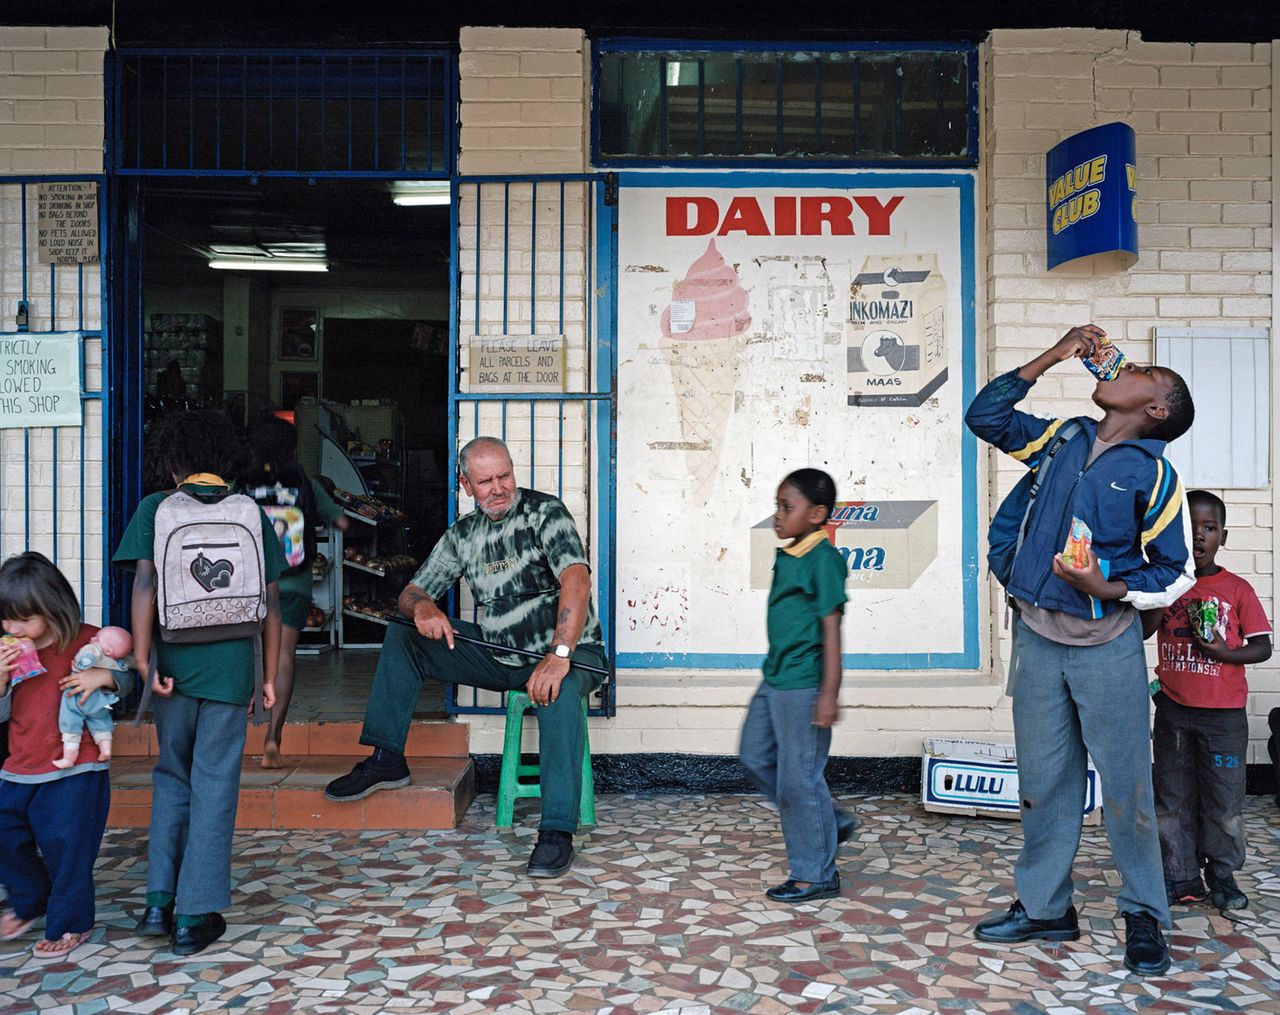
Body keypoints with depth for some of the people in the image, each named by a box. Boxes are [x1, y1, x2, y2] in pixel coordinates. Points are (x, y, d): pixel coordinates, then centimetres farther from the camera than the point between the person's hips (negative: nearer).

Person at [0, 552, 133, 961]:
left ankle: (70, 923, 19)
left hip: (74, 771, -6)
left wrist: (103, 676, -21)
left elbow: (127, 679, 1)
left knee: (65, 846, -1)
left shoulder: (88, 641, -9)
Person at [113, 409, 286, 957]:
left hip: (174, 661, 1)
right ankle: (194, 916, 10)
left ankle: (159, 900, 15)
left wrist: (143, 658, -11)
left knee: (171, 774, 19)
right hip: (231, 663, 0)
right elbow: (270, 600, 2)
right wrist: (270, 675, 8)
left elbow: (145, 584, -11)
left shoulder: (155, 508, 1)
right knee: (215, 784, 6)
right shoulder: (251, 513, 3)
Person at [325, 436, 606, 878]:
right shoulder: (463, 534, 7)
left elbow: (576, 579, -27)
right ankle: (386, 759, 5)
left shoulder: (545, 512, -12)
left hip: (568, 650, -6)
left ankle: (557, 831, -34)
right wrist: (423, 607, -16)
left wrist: (559, 655, -39)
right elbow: (412, 591, 11)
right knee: (401, 636, 1)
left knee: (558, 692, -41)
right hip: (499, 655, 6)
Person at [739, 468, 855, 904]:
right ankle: (831, 821, 29)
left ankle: (816, 874, 14)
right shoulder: (786, 556, 11)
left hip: (804, 684, -10)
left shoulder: (824, 559, -15)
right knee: (756, 757, 17)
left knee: (799, 777, -1)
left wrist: (829, 693, -19)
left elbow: (831, 630, -17)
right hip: (775, 679, 10)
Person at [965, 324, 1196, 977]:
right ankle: (1044, 908, 24)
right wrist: (1053, 357, 10)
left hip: (1107, 646, -4)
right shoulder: (1064, 439, 9)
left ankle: (1144, 917, 20)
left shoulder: (1153, 473, -5)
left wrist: (1106, 589, -20)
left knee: (1125, 784, 2)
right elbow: (985, 415, 16)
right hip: (1036, 636, 4)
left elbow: (1175, 573, -3)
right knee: (1043, 782, 11)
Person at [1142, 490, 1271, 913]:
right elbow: (1143, 630, -11)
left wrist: (1226, 652, -17)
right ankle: (1181, 877, 19)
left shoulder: (1237, 589, -1)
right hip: (1173, 708, 2)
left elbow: (1263, 647, 1)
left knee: (1224, 797, 6)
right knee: (1174, 795, 8)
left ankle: (1223, 875, 22)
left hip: (1224, 712, -2)